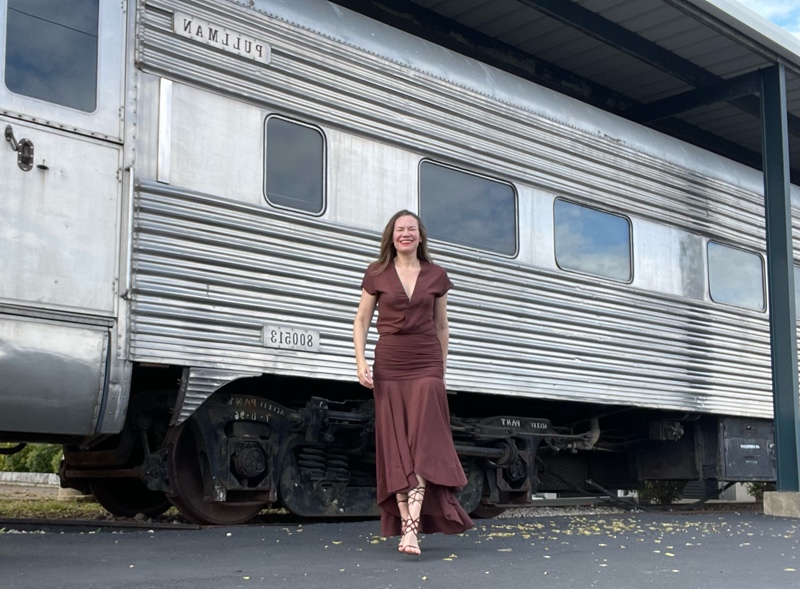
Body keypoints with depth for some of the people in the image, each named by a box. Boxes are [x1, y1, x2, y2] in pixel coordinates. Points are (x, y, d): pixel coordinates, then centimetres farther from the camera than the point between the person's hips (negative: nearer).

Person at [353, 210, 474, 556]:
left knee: (422, 444, -10)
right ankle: (406, 524, 6)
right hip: (389, 366, 0)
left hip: (426, 365, 0)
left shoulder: (436, 275, 7)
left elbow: (441, 326, 14)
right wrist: (360, 360, -6)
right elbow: (361, 321, 7)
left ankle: (411, 530, -15)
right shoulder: (377, 274, 5)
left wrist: (442, 367, 13)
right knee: (396, 448, 1)